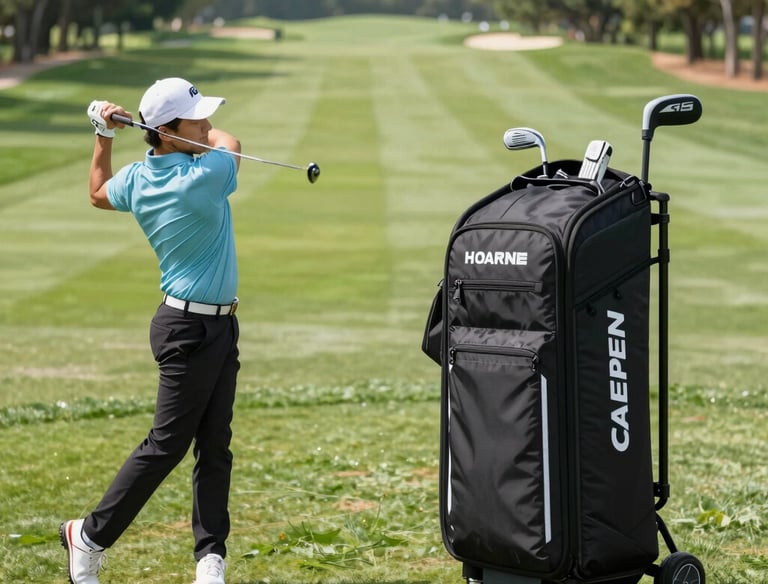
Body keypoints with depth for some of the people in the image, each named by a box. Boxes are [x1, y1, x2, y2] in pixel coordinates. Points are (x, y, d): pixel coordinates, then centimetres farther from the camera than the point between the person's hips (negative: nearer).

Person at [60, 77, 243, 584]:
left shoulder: (135, 179, 2)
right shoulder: (205, 177, -22)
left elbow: (99, 194, 25)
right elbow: (229, 143, 1)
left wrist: (104, 134, 22)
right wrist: (199, 135, 12)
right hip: (191, 328, -9)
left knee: (215, 446, 7)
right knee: (168, 443, -1)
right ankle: (91, 536, 11)